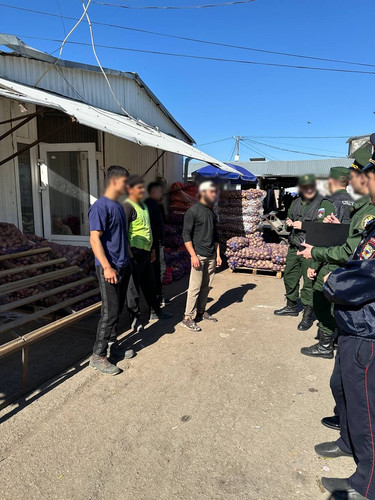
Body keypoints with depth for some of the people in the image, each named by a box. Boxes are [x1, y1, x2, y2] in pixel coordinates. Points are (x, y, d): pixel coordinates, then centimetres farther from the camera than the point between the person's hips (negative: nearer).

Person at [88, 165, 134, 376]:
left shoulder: (119, 206, 14)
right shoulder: (101, 206, -14)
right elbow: (95, 239, -20)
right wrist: (107, 267, -26)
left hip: (123, 266, 9)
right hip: (109, 268, -9)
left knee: (118, 309, 15)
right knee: (110, 312, -5)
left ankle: (112, 345, 30)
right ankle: (98, 356, 7)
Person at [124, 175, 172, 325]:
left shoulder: (143, 205, 16)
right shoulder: (128, 206, -13)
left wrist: (152, 249, 24)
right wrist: (129, 254, -22)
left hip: (145, 251, 9)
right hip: (135, 252, -9)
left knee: (149, 283, 19)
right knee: (133, 286, 2)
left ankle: (155, 311, 34)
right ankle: (135, 318, 14)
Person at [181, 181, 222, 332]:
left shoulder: (212, 212, 16)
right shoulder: (193, 211, -6)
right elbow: (186, 234, -11)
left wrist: (218, 255, 16)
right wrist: (193, 255, -17)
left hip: (211, 256, 7)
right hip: (199, 255, -7)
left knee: (206, 286, 11)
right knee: (195, 287, -6)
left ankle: (201, 312, 24)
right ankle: (188, 318, 2)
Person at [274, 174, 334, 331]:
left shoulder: (325, 204, -9)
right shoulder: (296, 203, 13)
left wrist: (303, 226, -18)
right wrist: (289, 223, 4)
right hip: (294, 247, 7)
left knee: (309, 282, -2)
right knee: (290, 277, 17)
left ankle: (308, 315, 13)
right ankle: (291, 307, 37)